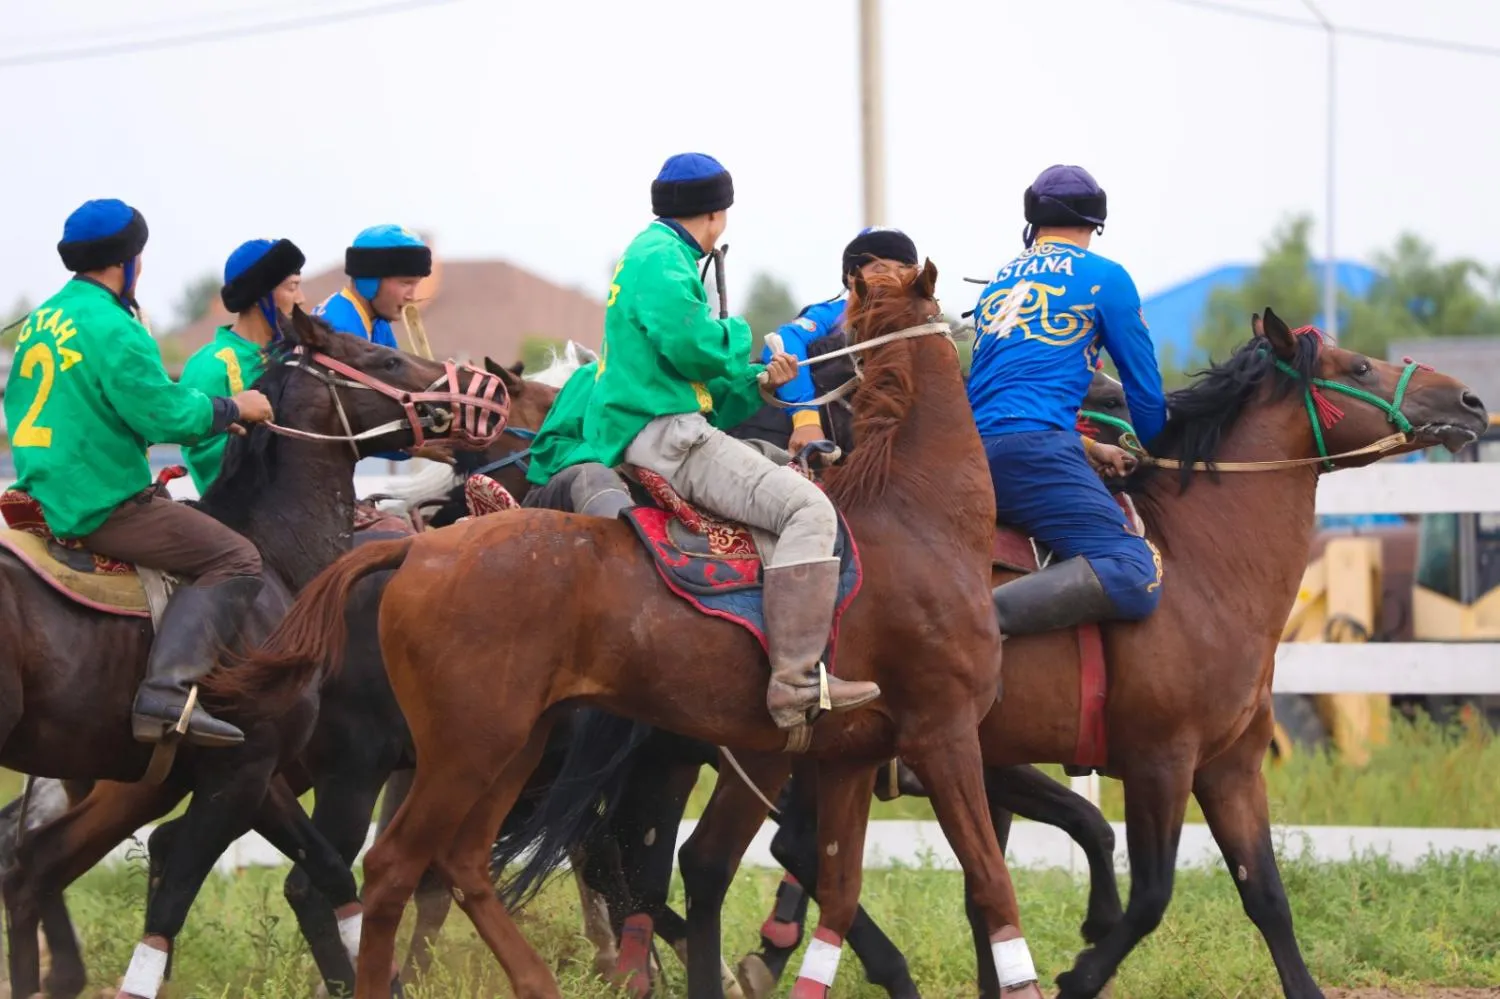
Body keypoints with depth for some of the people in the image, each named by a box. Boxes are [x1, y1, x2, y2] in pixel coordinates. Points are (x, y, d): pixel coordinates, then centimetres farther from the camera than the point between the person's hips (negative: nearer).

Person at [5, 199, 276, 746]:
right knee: (234, 560, -10)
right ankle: (167, 690, -25)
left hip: (46, 494, 10)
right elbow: (168, 416, -18)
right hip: (103, 507, -10)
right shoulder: (113, 330, -17)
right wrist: (232, 409, -2)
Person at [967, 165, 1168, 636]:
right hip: (1034, 451, -8)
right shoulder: (1102, 277, 7)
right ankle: (982, 614, -36)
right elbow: (1144, 386, 12)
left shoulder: (1000, 280, 25)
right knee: (1138, 576, -18)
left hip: (973, 454, 8)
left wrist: (1088, 451, 30)